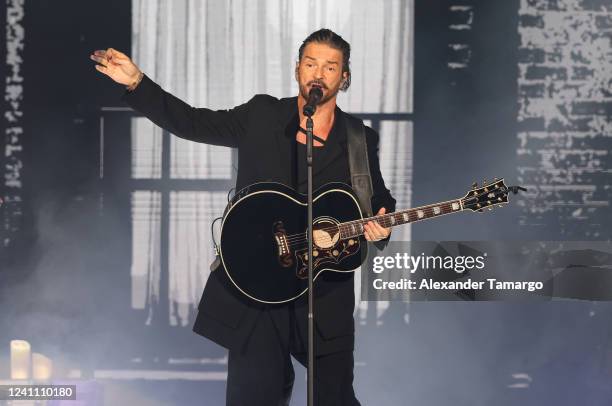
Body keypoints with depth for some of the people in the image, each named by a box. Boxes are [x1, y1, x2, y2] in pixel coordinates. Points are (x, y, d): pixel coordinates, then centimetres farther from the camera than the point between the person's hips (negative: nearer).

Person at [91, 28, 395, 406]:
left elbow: (380, 202, 13)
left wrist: (380, 224, -11)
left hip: (326, 293, 0)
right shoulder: (262, 116, 6)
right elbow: (191, 122, 5)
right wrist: (136, 81, -5)